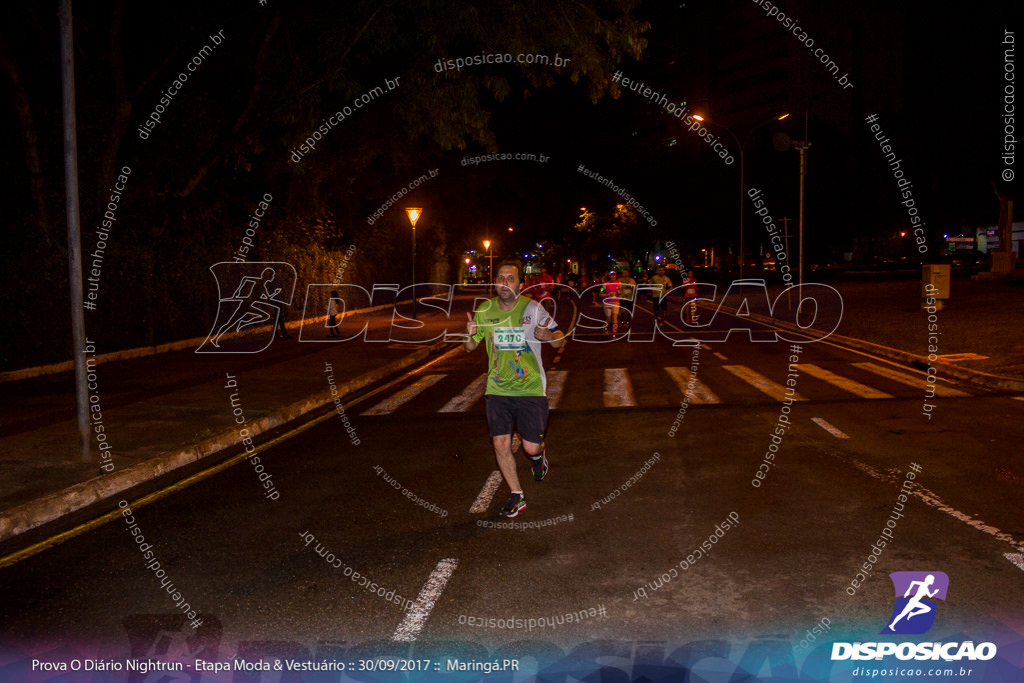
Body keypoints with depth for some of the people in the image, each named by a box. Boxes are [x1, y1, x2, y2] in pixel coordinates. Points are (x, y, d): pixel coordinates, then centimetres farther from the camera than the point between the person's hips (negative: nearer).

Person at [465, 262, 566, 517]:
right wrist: (470, 335, -13)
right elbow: (470, 348, 11)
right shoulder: (484, 311, 1)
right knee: (500, 444, -2)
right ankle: (517, 497, 18)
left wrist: (548, 335, -23)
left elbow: (560, 341, 1)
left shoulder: (533, 309, -8)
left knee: (531, 447, -4)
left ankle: (539, 455, 36)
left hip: (531, 389, -2)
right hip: (497, 389, 3)